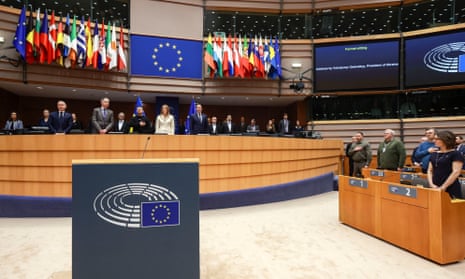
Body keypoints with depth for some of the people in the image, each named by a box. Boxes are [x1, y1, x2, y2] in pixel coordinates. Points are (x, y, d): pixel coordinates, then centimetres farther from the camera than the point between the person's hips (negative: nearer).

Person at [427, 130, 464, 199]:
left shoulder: (455, 154, -4)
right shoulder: (434, 154, 13)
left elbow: (456, 172, -13)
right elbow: (430, 171, 12)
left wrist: (443, 187, -16)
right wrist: (431, 184, -4)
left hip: (451, 190, -5)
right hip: (435, 189, 5)